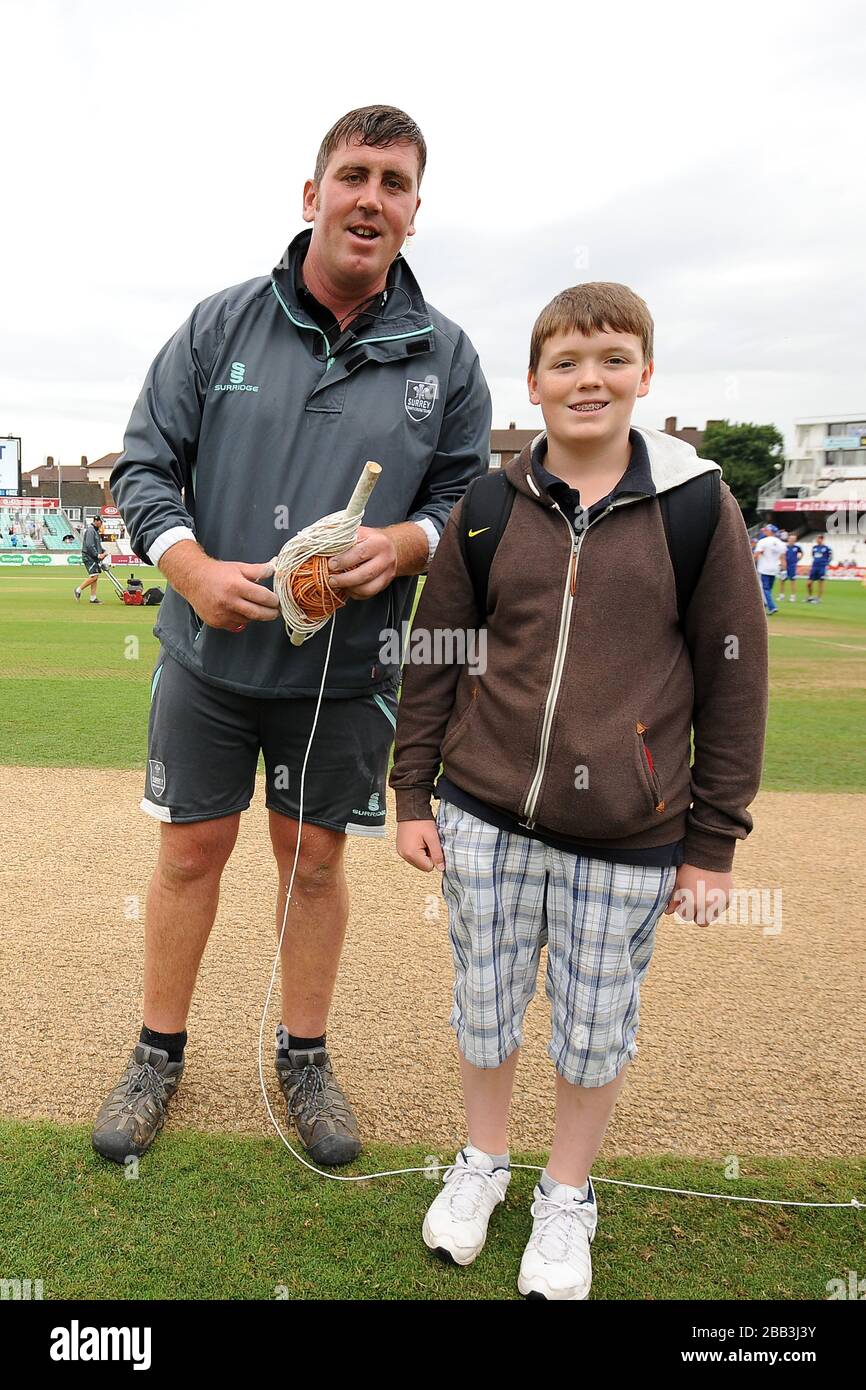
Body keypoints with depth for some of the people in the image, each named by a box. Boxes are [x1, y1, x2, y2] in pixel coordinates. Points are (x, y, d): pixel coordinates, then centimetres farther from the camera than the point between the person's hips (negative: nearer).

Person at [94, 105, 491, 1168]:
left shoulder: (445, 357, 1)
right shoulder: (221, 323, 0)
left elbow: (470, 499, 6)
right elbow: (142, 464, 2)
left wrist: (405, 542, -16)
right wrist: (193, 569, -15)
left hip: (346, 669, 0)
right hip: (208, 653, 0)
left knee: (313, 859, 12)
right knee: (191, 851, 10)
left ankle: (304, 1058, 33)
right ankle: (158, 1055, 31)